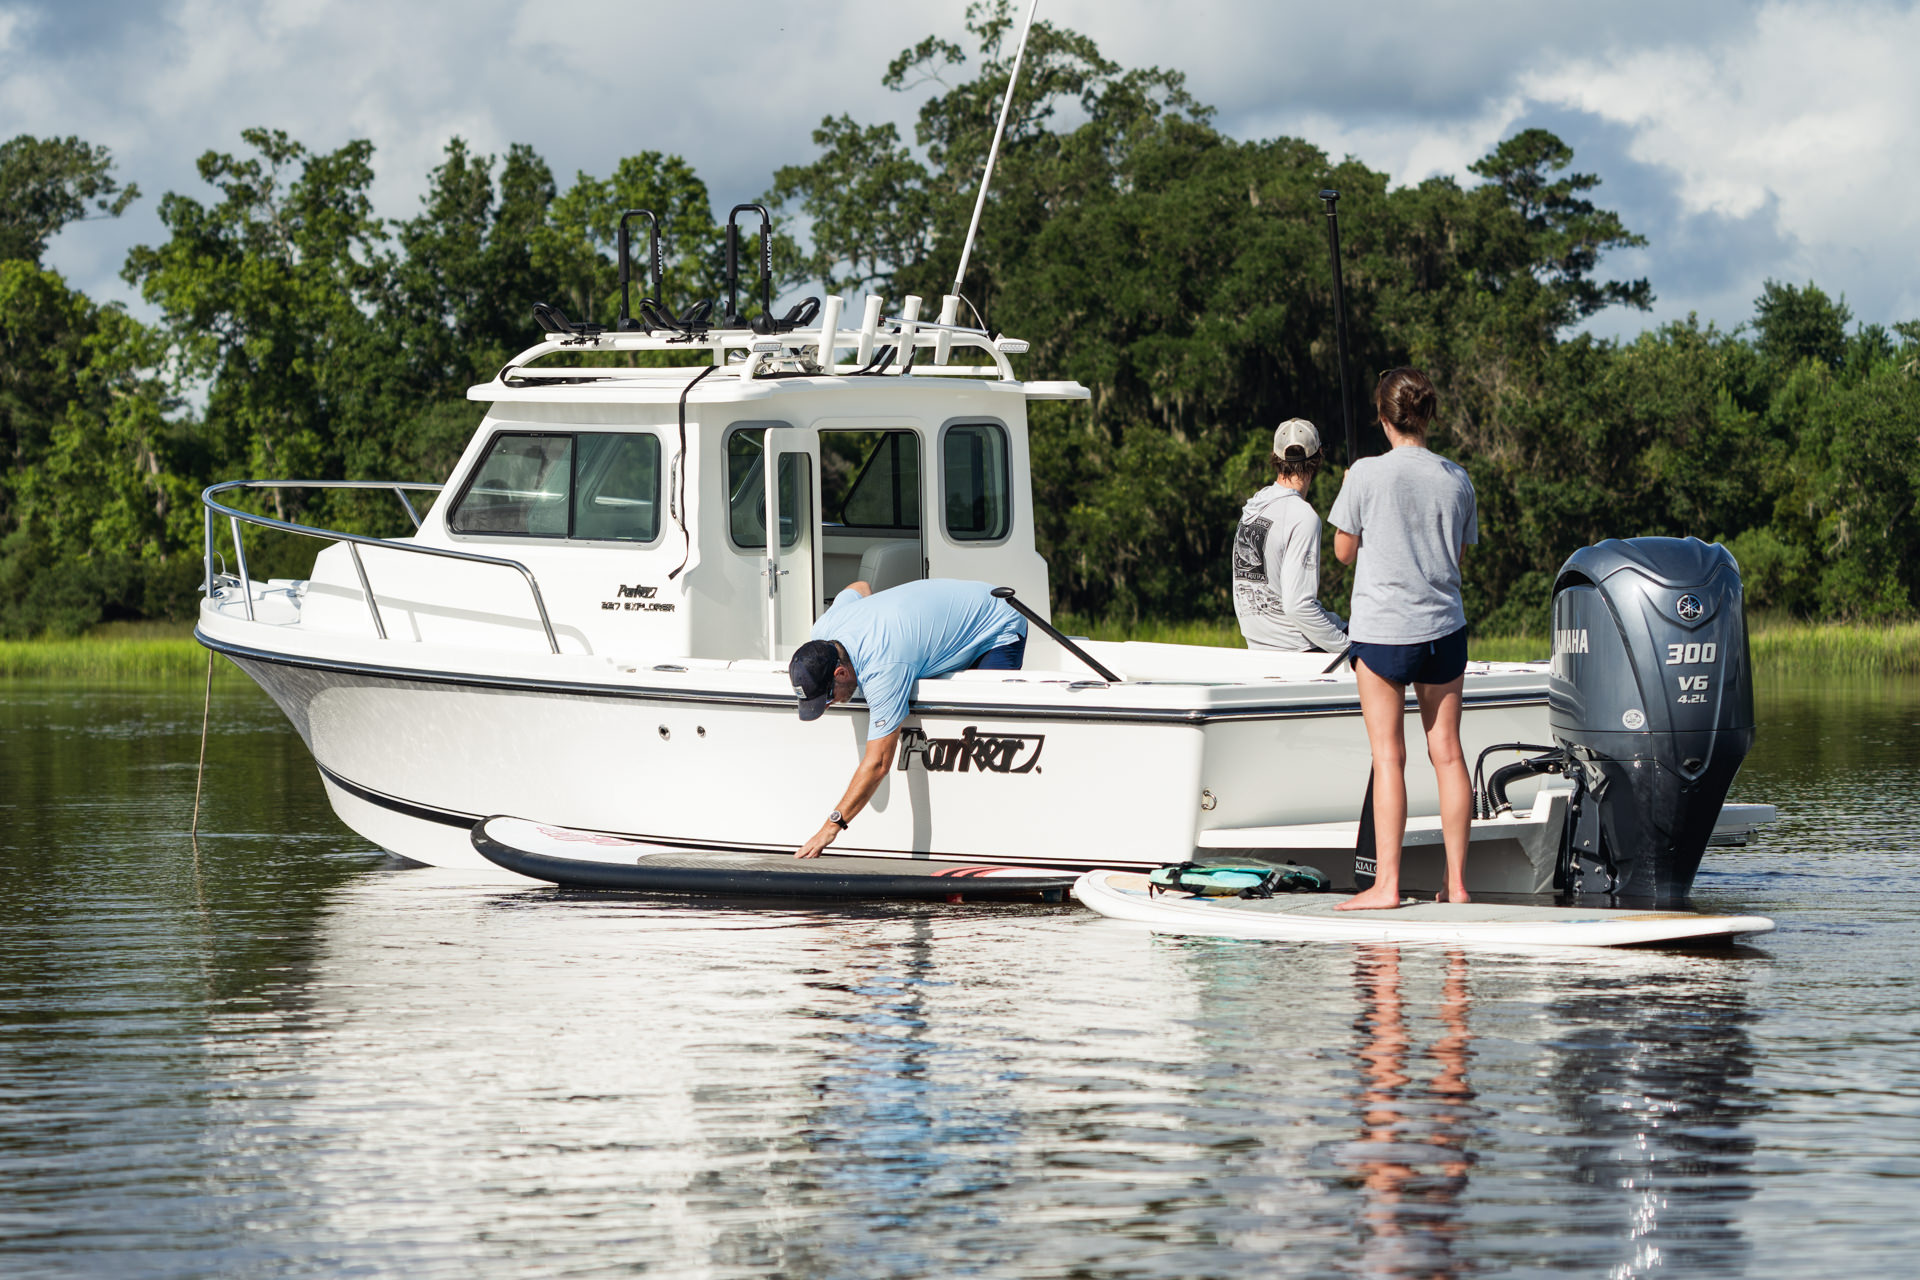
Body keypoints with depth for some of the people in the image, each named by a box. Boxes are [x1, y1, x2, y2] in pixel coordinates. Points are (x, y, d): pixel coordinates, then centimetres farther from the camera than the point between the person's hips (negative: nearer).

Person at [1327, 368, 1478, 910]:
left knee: (1388, 757, -2)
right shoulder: (1456, 479, 2)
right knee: (1447, 754, 7)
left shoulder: (1367, 475, -10)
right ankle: (1456, 881, 8)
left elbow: (1344, 550, 0)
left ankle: (1386, 883, -6)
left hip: (1383, 627, -4)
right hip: (1443, 626, 4)